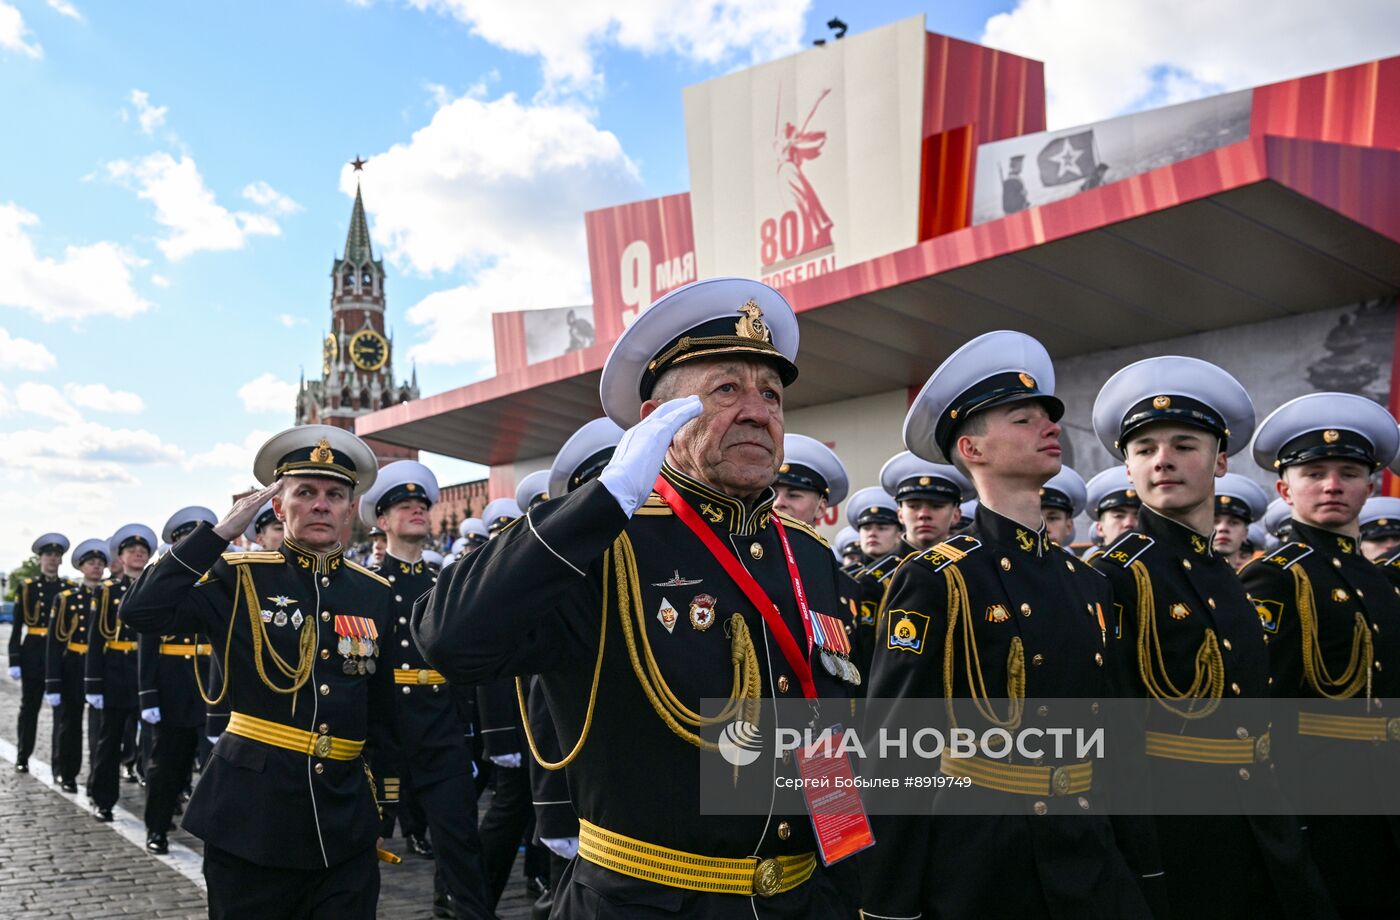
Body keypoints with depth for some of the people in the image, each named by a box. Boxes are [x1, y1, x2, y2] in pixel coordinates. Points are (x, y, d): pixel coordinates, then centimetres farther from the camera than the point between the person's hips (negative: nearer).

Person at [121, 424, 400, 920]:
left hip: (346, 814, 3)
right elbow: (142, 611, -18)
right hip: (253, 807, -2)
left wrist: (386, 797, 13)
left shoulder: (375, 594, 6)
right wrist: (221, 530, -17)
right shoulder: (240, 579, -3)